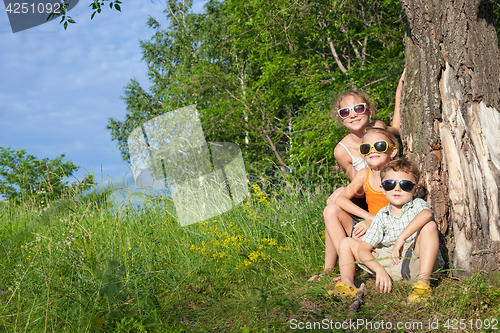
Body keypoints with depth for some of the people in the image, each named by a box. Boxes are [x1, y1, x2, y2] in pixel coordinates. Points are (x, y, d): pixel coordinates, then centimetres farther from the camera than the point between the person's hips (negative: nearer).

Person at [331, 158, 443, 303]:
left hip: (416, 260, -3)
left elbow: (427, 214, -30)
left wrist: (401, 238, -37)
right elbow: (362, 249, -2)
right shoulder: (382, 215, 7)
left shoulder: (417, 204, 0)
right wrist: (379, 270, -20)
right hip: (388, 264, 4)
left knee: (429, 225, -28)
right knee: (346, 243, 2)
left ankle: (423, 282, -34)